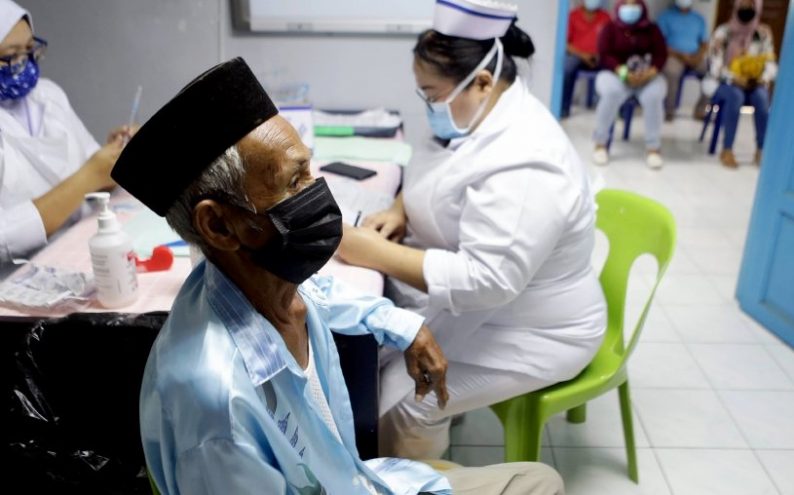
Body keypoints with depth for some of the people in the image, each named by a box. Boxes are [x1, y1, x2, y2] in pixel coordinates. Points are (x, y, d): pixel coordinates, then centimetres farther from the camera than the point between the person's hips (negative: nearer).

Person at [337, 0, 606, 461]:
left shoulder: (524, 165, -32)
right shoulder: (478, 116, -2)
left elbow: (484, 280, -35)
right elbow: (439, 183, 13)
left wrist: (375, 254, -30)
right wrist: (400, 211, -7)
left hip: (529, 330, -9)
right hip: (463, 300, 9)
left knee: (401, 399, -17)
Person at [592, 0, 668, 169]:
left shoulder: (652, 29, 11)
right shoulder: (610, 28, 5)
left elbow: (661, 54, 0)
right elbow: (605, 55, -8)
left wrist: (652, 71, -21)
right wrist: (623, 72, -23)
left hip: (647, 76, 2)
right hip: (615, 74, -1)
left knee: (654, 95, -32)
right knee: (611, 93, -37)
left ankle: (654, 147, -23)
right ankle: (600, 143, -23)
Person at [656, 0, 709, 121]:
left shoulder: (699, 18, 19)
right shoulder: (666, 16, 7)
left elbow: (705, 44, 16)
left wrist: (699, 55, -7)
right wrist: (680, 54, -14)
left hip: (695, 58, 4)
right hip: (673, 55, -3)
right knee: (671, 72, -38)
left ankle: (701, 109, -12)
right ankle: (669, 110, -22)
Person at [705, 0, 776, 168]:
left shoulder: (764, 33, 4)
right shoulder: (723, 32, -5)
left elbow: (771, 63, 1)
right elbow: (715, 66, -12)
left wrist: (764, 78, -20)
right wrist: (735, 78, -26)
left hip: (754, 84, 2)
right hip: (726, 83, -2)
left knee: (762, 96, -32)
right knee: (736, 95, -36)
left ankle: (761, 150, -25)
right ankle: (727, 150, -32)